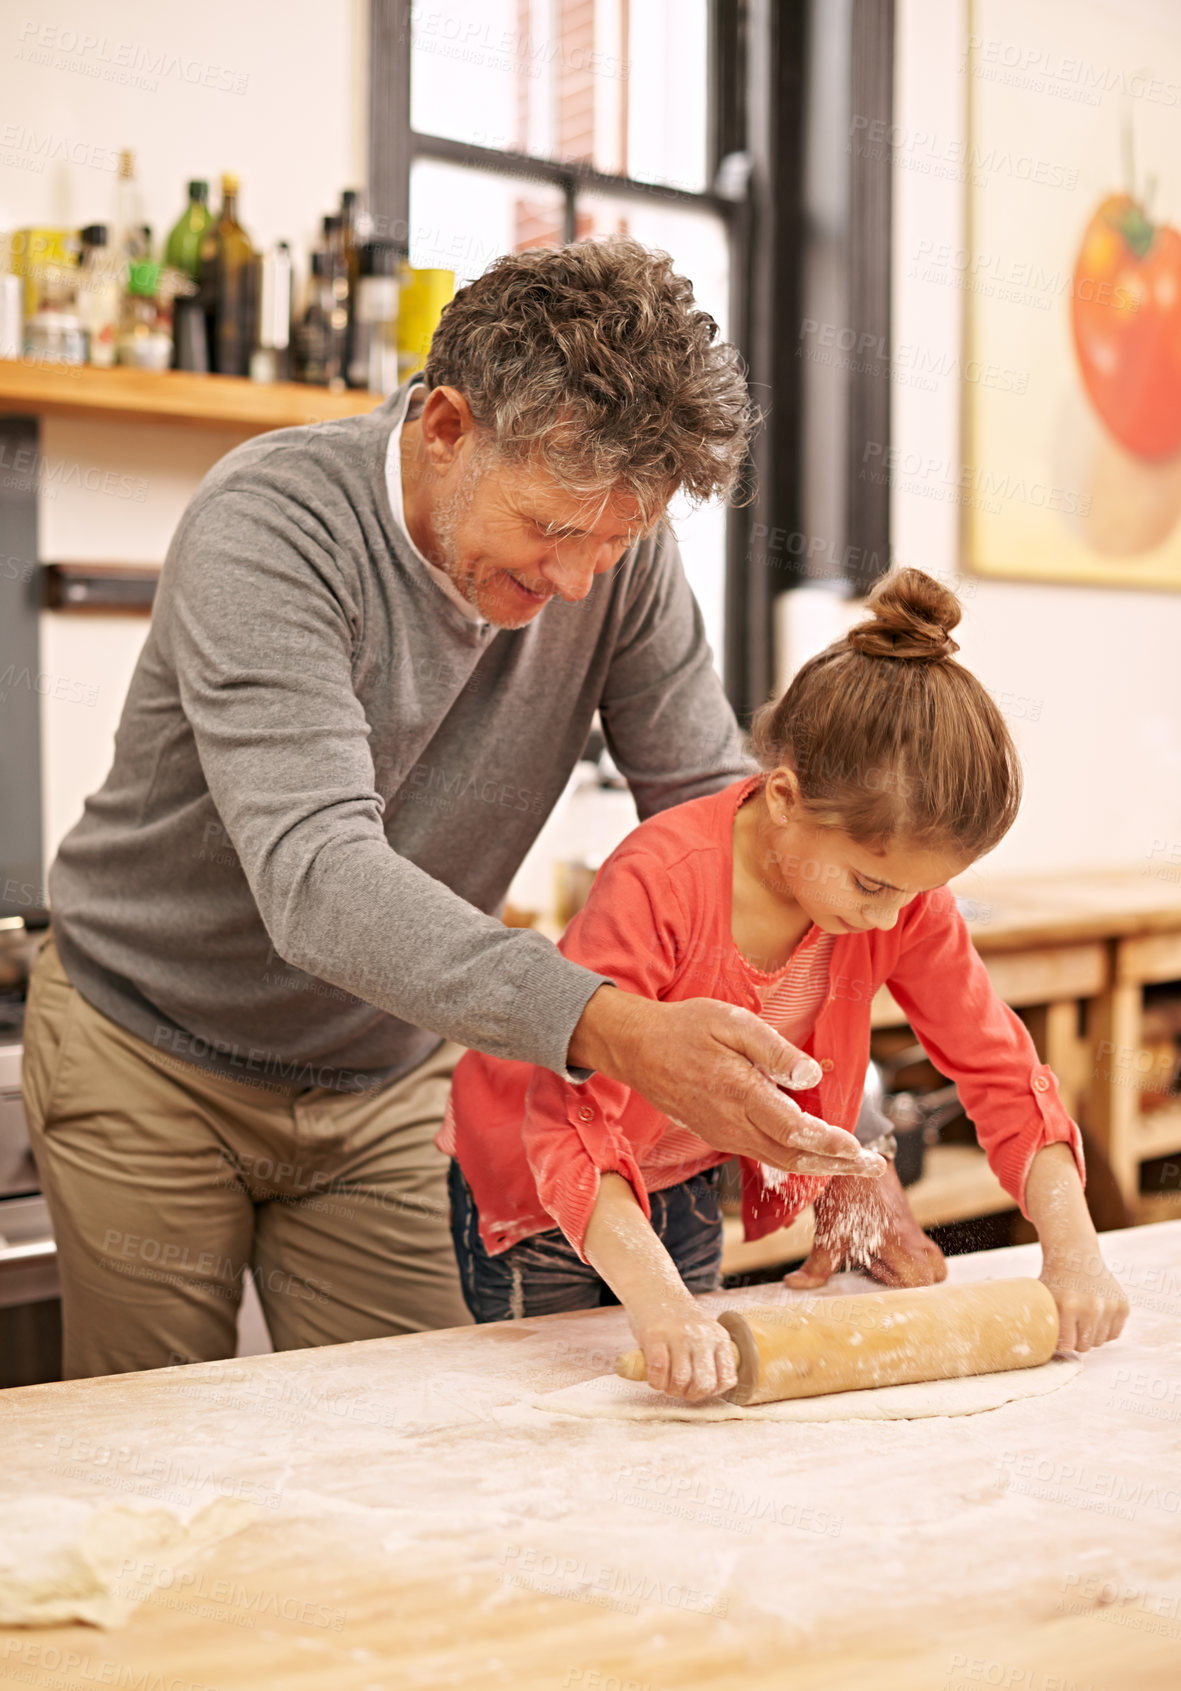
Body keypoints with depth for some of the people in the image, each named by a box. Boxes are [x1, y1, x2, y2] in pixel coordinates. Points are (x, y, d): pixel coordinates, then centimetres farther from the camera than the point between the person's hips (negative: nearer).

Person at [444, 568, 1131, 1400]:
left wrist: (1073, 1248, -23)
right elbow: (573, 1123, -42)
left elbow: (1000, 1068, -11)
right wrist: (661, 1303, -54)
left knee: (682, 1404, 15)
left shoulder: (902, 880, -18)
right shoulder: (659, 882, -36)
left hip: (685, 1185, 5)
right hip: (539, 1181, -5)